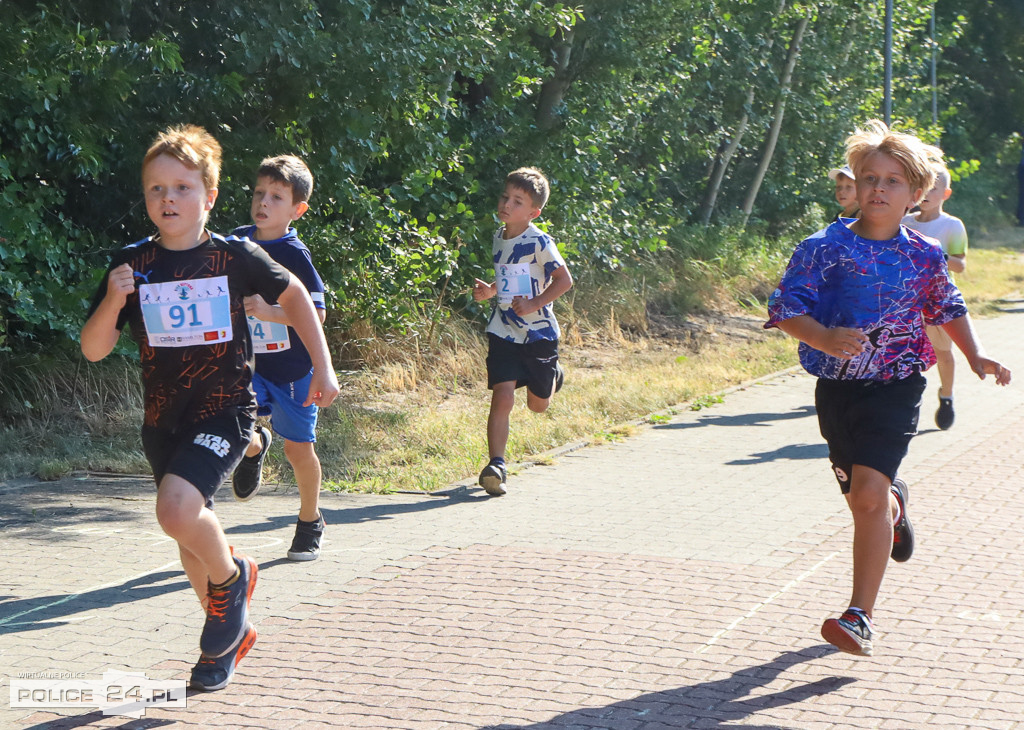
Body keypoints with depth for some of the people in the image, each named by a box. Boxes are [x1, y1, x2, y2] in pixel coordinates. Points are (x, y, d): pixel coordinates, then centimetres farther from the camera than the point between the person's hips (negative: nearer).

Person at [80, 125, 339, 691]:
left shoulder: (234, 256, -8)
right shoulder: (132, 263, -2)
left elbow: (293, 296, 8)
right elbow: (93, 350, -2)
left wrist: (323, 368, 5)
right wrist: (113, 302, -21)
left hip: (225, 407, -4)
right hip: (163, 419, 4)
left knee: (176, 508, -27)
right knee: (190, 537, 15)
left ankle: (231, 578, 3)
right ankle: (228, 633, 37)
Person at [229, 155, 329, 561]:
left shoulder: (294, 255, -14)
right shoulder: (237, 242, 2)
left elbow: (316, 313, -20)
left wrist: (269, 312, -32)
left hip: (290, 364, -4)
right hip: (247, 360, 4)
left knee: (298, 447, 3)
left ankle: (310, 522, 26)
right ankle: (254, 447, 21)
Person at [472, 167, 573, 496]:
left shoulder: (539, 242, -15)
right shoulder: (497, 238, 5)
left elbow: (564, 280, -17)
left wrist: (534, 304, -25)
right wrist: (489, 291, 1)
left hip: (538, 332, -3)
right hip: (503, 332, 3)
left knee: (538, 404, 14)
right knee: (502, 398, -13)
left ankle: (552, 377, 48)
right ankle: (496, 465, -10)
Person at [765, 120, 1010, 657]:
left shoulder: (925, 256, 1)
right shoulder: (824, 249, -6)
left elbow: (948, 308, 20)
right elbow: (786, 309, -10)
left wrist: (974, 357, 14)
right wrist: (824, 338, -27)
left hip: (895, 387, -1)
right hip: (837, 386, 1)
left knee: (869, 494, -17)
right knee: (861, 497, 15)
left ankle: (860, 617, -14)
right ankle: (895, 504, 55)